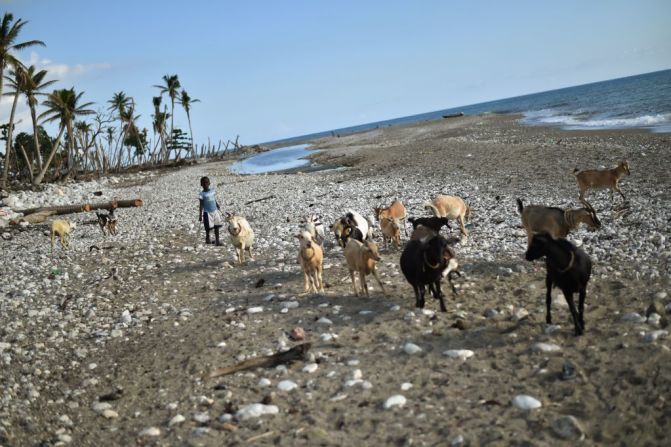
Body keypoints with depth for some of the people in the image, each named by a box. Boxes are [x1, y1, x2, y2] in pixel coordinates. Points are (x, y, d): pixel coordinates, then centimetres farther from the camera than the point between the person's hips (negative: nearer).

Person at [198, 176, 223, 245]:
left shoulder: (212, 190, 3)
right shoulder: (202, 194, -10)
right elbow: (201, 205, -8)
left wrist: (218, 207, 14)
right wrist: (200, 215, -10)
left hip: (215, 211, 5)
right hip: (207, 213, -5)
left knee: (217, 227, 5)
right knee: (208, 228, 4)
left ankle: (217, 241, 10)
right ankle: (207, 239, 25)